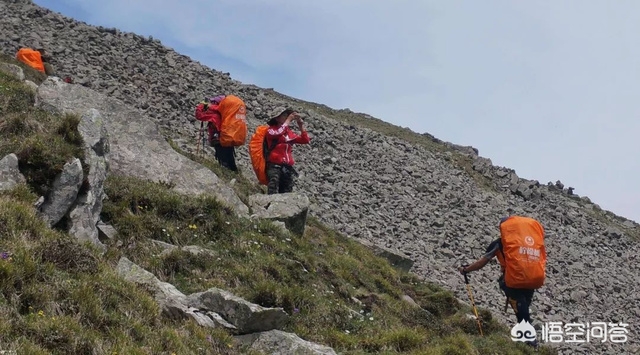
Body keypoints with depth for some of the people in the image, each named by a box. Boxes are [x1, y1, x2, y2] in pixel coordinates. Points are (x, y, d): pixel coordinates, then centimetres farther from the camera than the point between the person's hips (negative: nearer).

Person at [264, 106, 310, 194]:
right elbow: (278, 133, -23)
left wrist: (300, 125, 4)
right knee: (273, 195, -17)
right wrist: (289, 120, -14)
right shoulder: (271, 130, 1)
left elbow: (305, 140, 14)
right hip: (274, 166, -6)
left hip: (287, 168, 6)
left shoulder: (289, 132, 16)